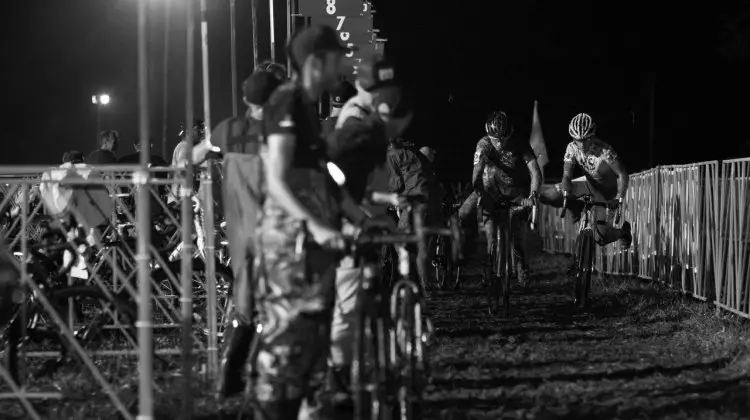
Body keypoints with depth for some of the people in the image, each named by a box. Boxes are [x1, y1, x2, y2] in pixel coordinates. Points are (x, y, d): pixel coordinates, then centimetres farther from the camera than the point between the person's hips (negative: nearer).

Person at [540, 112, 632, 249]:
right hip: (589, 186, 4)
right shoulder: (572, 148, -17)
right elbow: (566, 176, -19)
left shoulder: (605, 151, -30)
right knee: (546, 195, -14)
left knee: (600, 239, -16)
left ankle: (623, 230, 19)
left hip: (607, 193, -4)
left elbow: (622, 175, -27)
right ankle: (576, 207, 13)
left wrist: (619, 199, -39)